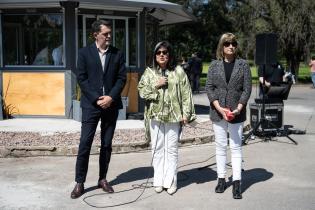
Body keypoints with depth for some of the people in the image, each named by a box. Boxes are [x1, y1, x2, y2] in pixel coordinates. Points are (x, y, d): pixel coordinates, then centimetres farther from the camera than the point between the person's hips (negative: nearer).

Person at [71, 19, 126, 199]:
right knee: (85, 143, -4)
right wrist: (96, 98, -11)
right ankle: (80, 182, 5)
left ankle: (103, 179, 20)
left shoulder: (118, 54, 7)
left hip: (111, 104, 2)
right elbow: (81, 78, -3)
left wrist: (110, 97, -10)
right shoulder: (85, 53, 2)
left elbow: (122, 78, 3)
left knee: (107, 144, 8)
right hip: (91, 104, -2)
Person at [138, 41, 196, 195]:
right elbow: (141, 91, 3)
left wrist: (186, 114, -5)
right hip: (155, 115, 2)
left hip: (173, 115, -1)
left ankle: (170, 182, 12)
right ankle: (159, 181, 16)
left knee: (172, 149, 3)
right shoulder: (149, 72, 7)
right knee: (157, 149, 7)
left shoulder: (178, 71, 2)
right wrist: (156, 85, -11)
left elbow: (186, 93, 0)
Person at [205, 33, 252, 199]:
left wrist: (238, 109, -13)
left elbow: (247, 89, -1)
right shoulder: (214, 65, 4)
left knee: (236, 147, 1)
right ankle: (221, 179, 19)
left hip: (236, 112, -1)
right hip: (217, 112, 2)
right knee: (220, 146, 9)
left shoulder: (243, 64, 2)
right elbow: (209, 87, 0)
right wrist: (219, 108, -12)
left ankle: (236, 182, 6)